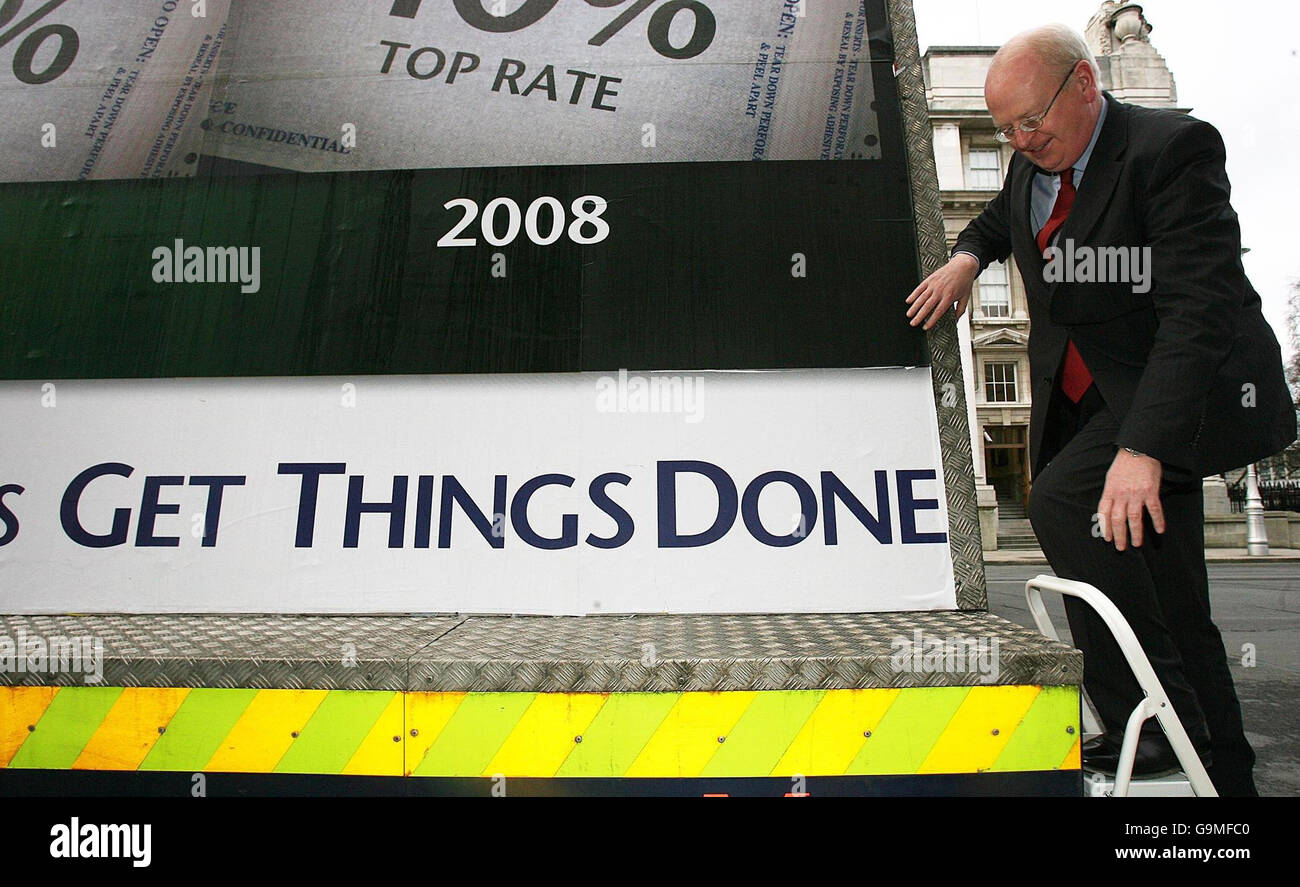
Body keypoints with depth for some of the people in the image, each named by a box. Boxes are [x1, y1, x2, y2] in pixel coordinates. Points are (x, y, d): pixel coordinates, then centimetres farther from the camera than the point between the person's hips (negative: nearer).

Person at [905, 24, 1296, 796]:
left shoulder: (1174, 148, -16)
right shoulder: (1034, 165, 6)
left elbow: (1201, 306, -27)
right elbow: (1004, 215, 31)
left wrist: (1143, 448, -37)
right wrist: (968, 256, 7)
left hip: (1178, 389, -7)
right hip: (1084, 398, 7)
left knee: (1063, 500, -29)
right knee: (1170, 605, 9)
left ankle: (1155, 724, -16)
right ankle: (1223, 771, 22)